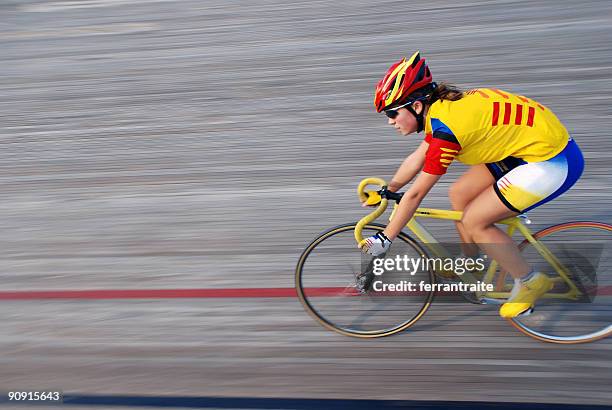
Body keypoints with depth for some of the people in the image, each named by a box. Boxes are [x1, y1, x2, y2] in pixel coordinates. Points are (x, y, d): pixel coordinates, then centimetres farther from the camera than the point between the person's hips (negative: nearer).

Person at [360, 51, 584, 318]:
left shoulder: (447, 125, -25)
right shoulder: (443, 106, 1)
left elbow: (416, 194, -20)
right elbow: (416, 159, 13)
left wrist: (384, 239, -12)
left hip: (553, 161, -9)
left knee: (474, 221, -8)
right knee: (459, 195, 10)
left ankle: (530, 282, 10)